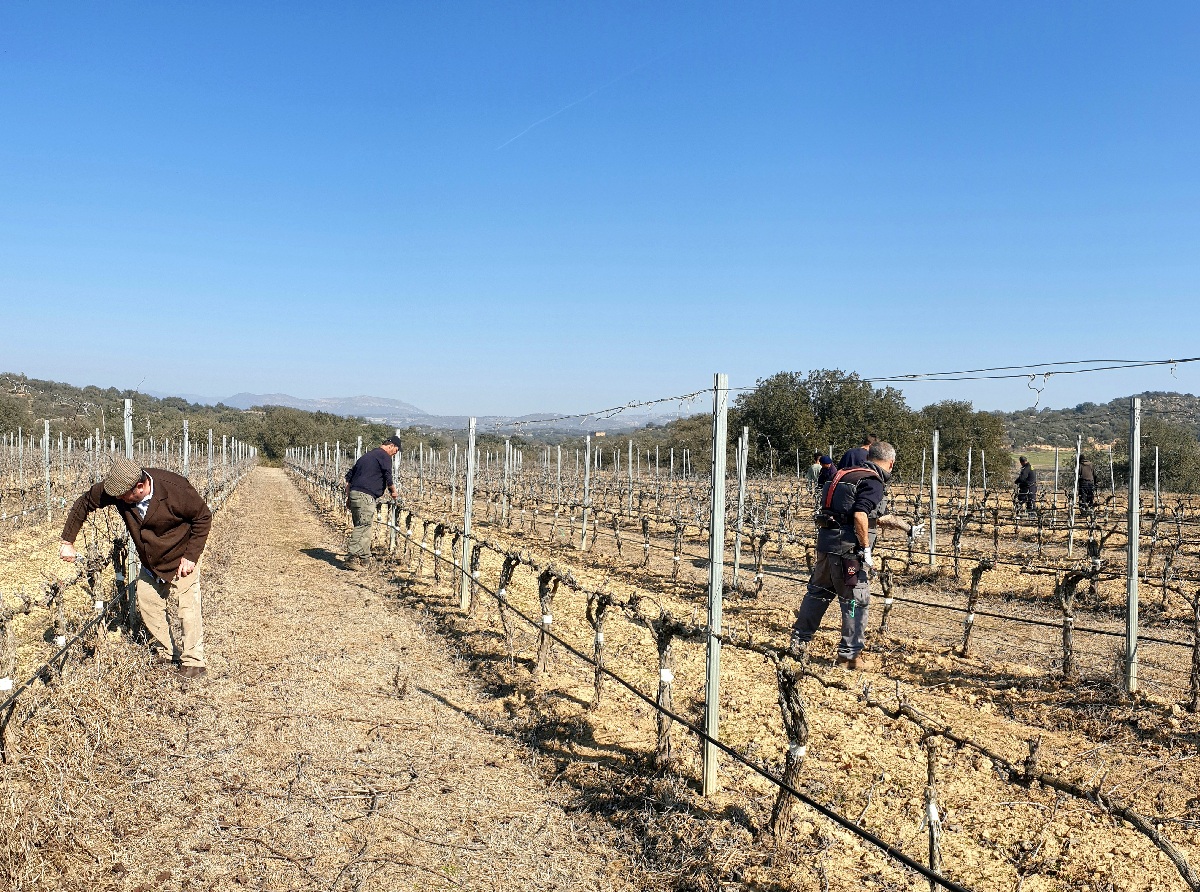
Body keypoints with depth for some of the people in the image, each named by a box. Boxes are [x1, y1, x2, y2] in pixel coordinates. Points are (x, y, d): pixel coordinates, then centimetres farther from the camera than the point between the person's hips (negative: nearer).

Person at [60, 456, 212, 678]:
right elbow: (84, 503, -2)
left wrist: (191, 556, -22)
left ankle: (194, 662, 4)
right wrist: (67, 541, -5)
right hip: (149, 563, 6)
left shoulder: (176, 490, -34)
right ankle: (168, 653, 27)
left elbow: (203, 517, -20)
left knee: (189, 608, -9)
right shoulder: (115, 488, -20)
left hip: (181, 560, -6)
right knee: (147, 605, 10)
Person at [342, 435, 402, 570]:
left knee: (362, 527, 12)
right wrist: (393, 492, 11)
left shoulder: (367, 455, 25)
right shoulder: (384, 456, -1)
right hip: (365, 496, -9)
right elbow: (388, 478, -7)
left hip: (354, 493, 9)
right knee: (364, 527, -10)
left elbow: (349, 476, 26)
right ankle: (352, 558, -14)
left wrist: (348, 497, 26)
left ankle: (364, 558, 14)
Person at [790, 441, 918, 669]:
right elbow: (860, 516, -22)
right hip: (848, 548, -9)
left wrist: (908, 527, 36)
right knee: (856, 601, 3)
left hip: (826, 541, 9)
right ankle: (850, 654, 10)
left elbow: (879, 516, 28)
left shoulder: (848, 475, 20)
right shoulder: (874, 482, -9)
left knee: (818, 593, 19)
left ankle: (798, 643, 26)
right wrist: (866, 550, -15)